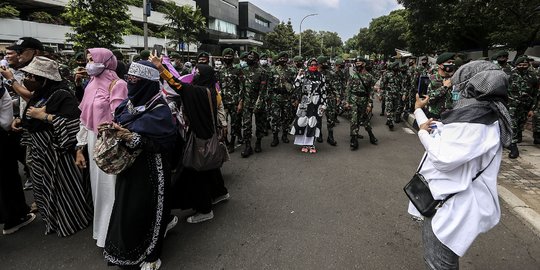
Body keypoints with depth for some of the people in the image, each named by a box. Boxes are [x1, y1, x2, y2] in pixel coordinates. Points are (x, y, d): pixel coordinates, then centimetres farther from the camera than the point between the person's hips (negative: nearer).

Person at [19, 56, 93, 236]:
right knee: (44, 187, 18)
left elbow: (75, 123, -29)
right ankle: (52, 219, 37)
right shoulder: (38, 96, 8)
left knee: (63, 186, 4)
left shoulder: (62, 96, -18)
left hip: (56, 152, -9)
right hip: (39, 153, 9)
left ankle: (73, 221, 24)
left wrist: (45, 116, -23)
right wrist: (22, 122, 7)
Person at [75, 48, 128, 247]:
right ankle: (102, 228, 33)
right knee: (98, 186, 16)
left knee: (110, 187, 1)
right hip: (93, 143, 7)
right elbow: (85, 119, 13)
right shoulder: (92, 84, 12)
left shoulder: (117, 85, -11)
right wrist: (80, 148, 12)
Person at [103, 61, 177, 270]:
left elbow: (164, 143, -22)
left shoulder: (159, 110, -17)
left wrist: (131, 137, -28)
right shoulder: (129, 103, 5)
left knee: (146, 210, 6)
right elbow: (120, 127, 14)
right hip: (128, 165, 7)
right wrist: (111, 128, -8)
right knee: (126, 208, 18)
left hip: (149, 170, -7)